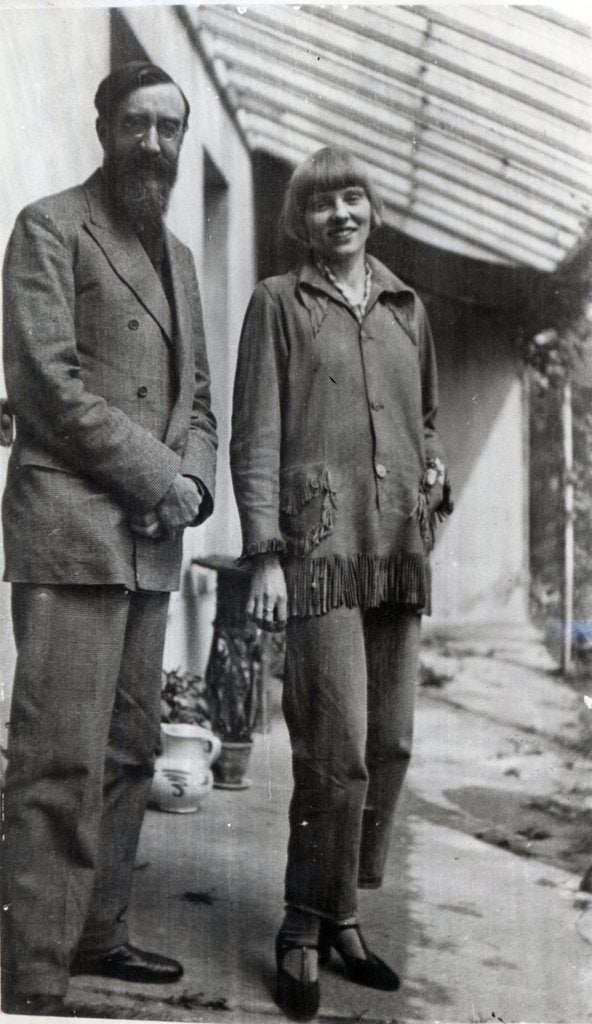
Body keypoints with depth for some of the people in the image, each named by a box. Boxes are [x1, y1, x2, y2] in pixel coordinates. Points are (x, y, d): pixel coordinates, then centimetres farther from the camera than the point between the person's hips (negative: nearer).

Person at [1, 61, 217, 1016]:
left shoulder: (177, 255, 22)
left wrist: (193, 480, 1)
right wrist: (156, 478, -12)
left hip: (151, 538, 8)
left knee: (130, 750, 11)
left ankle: (96, 933, 24)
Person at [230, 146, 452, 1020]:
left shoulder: (407, 309, 18)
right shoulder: (279, 302, 5)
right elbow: (255, 438, -1)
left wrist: (435, 469, 4)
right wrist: (264, 554, -10)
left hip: (401, 551, 5)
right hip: (319, 546, -5)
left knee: (390, 746, 5)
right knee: (338, 750, -9)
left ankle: (341, 916, 21)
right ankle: (306, 930, 10)